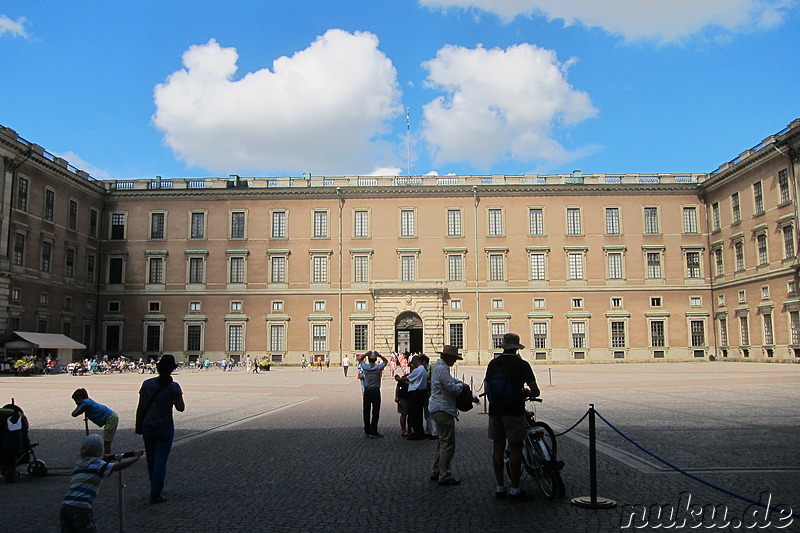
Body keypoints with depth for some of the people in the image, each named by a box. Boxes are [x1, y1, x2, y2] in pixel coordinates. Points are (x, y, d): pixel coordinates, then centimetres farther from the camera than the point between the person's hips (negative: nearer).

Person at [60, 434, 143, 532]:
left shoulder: (78, 464, 20)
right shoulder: (97, 464, -2)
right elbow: (119, 466, -12)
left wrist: (102, 459, 36)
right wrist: (136, 457, -1)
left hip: (65, 505, 7)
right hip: (81, 507, -7)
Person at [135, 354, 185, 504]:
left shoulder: (147, 384, -3)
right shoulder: (173, 386, -12)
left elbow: (140, 408, 1)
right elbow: (181, 407, -9)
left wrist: (138, 426, 10)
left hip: (147, 427, 4)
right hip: (165, 428, -4)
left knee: (151, 459, 17)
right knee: (161, 459, 3)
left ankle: (155, 490, 30)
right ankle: (155, 494, 3)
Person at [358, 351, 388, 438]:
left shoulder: (365, 367, -5)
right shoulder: (378, 367, -10)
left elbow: (360, 359, 15)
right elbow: (385, 360, 8)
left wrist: (366, 354, 1)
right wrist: (378, 355, -4)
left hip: (367, 391, 3)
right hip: (376, 391, -3)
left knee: (366, 411, 10)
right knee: (375, 412, 1)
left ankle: (367, 431, 16)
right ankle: (373, 431, -3)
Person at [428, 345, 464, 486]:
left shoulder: (439, 367, 16)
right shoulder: (442, 369, -17)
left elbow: (450, 379, 34)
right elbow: (453, 388, -21)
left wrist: (459, 382, 16)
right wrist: (460, 385, -1)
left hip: (438, 409, 11)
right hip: (443, 410, -11)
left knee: (442, 442, 18)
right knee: (448, 444, -7)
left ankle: (436, 473, 25)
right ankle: (445, 477, -4)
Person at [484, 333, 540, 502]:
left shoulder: (493, 363, 6)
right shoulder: (521, 364, -6)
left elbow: (487, 388, 12)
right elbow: (535, 391, -6)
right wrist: (526, 393, 15)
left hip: (495, 410, 5)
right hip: (514, 410, -5)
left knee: (498, 447, 10)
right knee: (515, 448, 0)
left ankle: (500, 488, 15)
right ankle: (515, 490, 3)